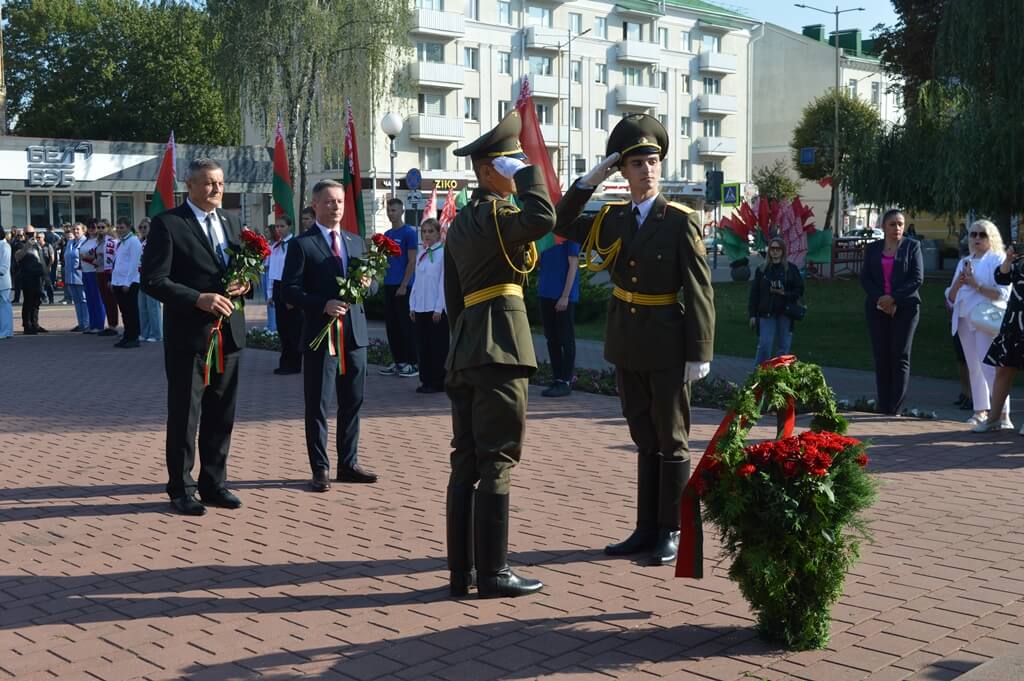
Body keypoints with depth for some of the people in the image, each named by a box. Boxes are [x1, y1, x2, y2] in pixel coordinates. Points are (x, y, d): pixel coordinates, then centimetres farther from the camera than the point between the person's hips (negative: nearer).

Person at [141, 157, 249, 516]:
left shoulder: (231, 222, 12)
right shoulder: (167, 224, -8)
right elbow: (153, 280, -13)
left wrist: (245, 284, -4)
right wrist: (199, 299, -22)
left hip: (229, 333, 6)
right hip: (189, 335, -6)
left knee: (221, 415, 13)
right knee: (184, 415, 3)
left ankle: (214, 484, 25)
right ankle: (181, 489, 15)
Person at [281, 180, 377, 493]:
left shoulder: (356, 242, 14)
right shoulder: (301, 244, -4)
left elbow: (370, 282, 20)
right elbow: (290, 290, -9)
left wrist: (367, 282, -4)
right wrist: (323, 305, -21)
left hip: (354, 333, 6)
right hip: (320, 334, -6)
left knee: (352, 402, 12)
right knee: (318, 405, 1)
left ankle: (348, 463, 23)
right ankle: (320, 469, 10)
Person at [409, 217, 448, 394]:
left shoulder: (443, 253, -6)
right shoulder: (421, 255, 15)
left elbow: (443, 282, -10)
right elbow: (417, 282, 16)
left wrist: (439, 309, -13)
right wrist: (412, 305, 9)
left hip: (437, 308, -7)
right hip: (420, 307, 7)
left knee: (438, 346, -1)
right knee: (422, 345, 9)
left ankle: (438, 382, 5)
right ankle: (426, 380, 17)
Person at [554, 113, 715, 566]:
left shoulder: (681, 221, -9)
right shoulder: (612, 218, 7)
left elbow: (700, 291, -10)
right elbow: (563, 227, 16)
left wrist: (700, 353, -14)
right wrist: (590, 180, 4)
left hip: (667, 349, -5)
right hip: (627, 346, 5)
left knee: (671, 441, 4)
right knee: (644, 441, 13)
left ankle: (671, 533, 14)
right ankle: (646, 530, 22)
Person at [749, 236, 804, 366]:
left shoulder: (791, 269, 4)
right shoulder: (762, 270, 5)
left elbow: (799, 291, 5)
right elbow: (754, 294, 5)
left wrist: (785, 293, -13)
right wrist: (752, 315, -1)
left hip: (785, 313, 0)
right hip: (766, 313, 0)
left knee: (784, 347, 5)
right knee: (764, 346, -8)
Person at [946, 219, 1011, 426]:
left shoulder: (998, 260, 2)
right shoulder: (964, 263, 20)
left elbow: (1003, 294, -10)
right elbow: (951, 298, 18)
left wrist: (976, 285, -17)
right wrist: (957, 285, -2)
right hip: (965, 321, 6)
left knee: (989, 366, -15)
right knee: (974, 368, 8)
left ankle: (1003, 414, -16)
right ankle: (981, 411, 15)